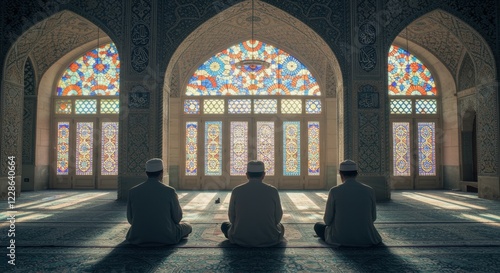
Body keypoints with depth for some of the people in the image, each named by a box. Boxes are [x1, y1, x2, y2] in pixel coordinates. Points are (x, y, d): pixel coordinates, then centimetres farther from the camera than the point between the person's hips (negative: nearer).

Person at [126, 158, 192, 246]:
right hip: (166, 237, -3)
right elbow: (177, 218, -5)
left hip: (138, 239, 4)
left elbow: (130, 219, 3)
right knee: (187, 226, 27)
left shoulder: (132, 191, -6)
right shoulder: (170, 191, -13)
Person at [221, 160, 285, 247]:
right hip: (269, 240, 1)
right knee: (280, 226, 35)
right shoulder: (272, 191, -9)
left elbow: (232, 218, 1)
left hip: (241, 239, -1)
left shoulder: (236, 191, -8)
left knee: (225, 225, 31)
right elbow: (277, 218, 1)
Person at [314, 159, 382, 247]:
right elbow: (372, 218, 7)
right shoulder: (369, 191, -4)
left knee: (318, 226, 27)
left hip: (340, 238, -3)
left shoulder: (334, 191, -11)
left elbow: (328, 220, -5)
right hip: (365, 238, 4)